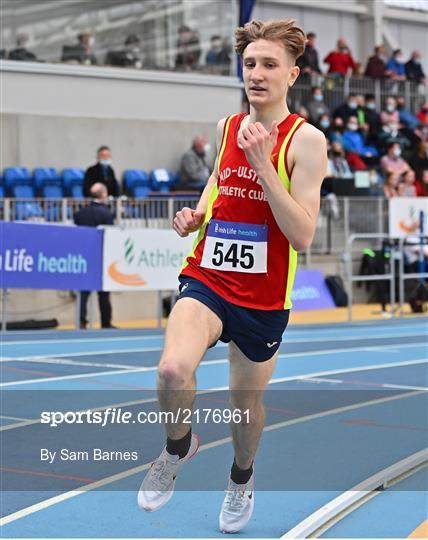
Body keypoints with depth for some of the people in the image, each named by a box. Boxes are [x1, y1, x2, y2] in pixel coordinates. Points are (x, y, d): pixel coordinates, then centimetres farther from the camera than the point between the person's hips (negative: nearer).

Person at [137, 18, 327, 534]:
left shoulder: (305, 139, -11)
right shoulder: (226, 127, 4)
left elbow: (302, 235, -18)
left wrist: (264, 163, -25)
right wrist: (195, 215, 4)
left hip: (263, 298, -2)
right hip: (207, 279, 2)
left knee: (247, 403, 14)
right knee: (173, 370, -26)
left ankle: (241, 478, 47)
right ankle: (179, 447, 6)